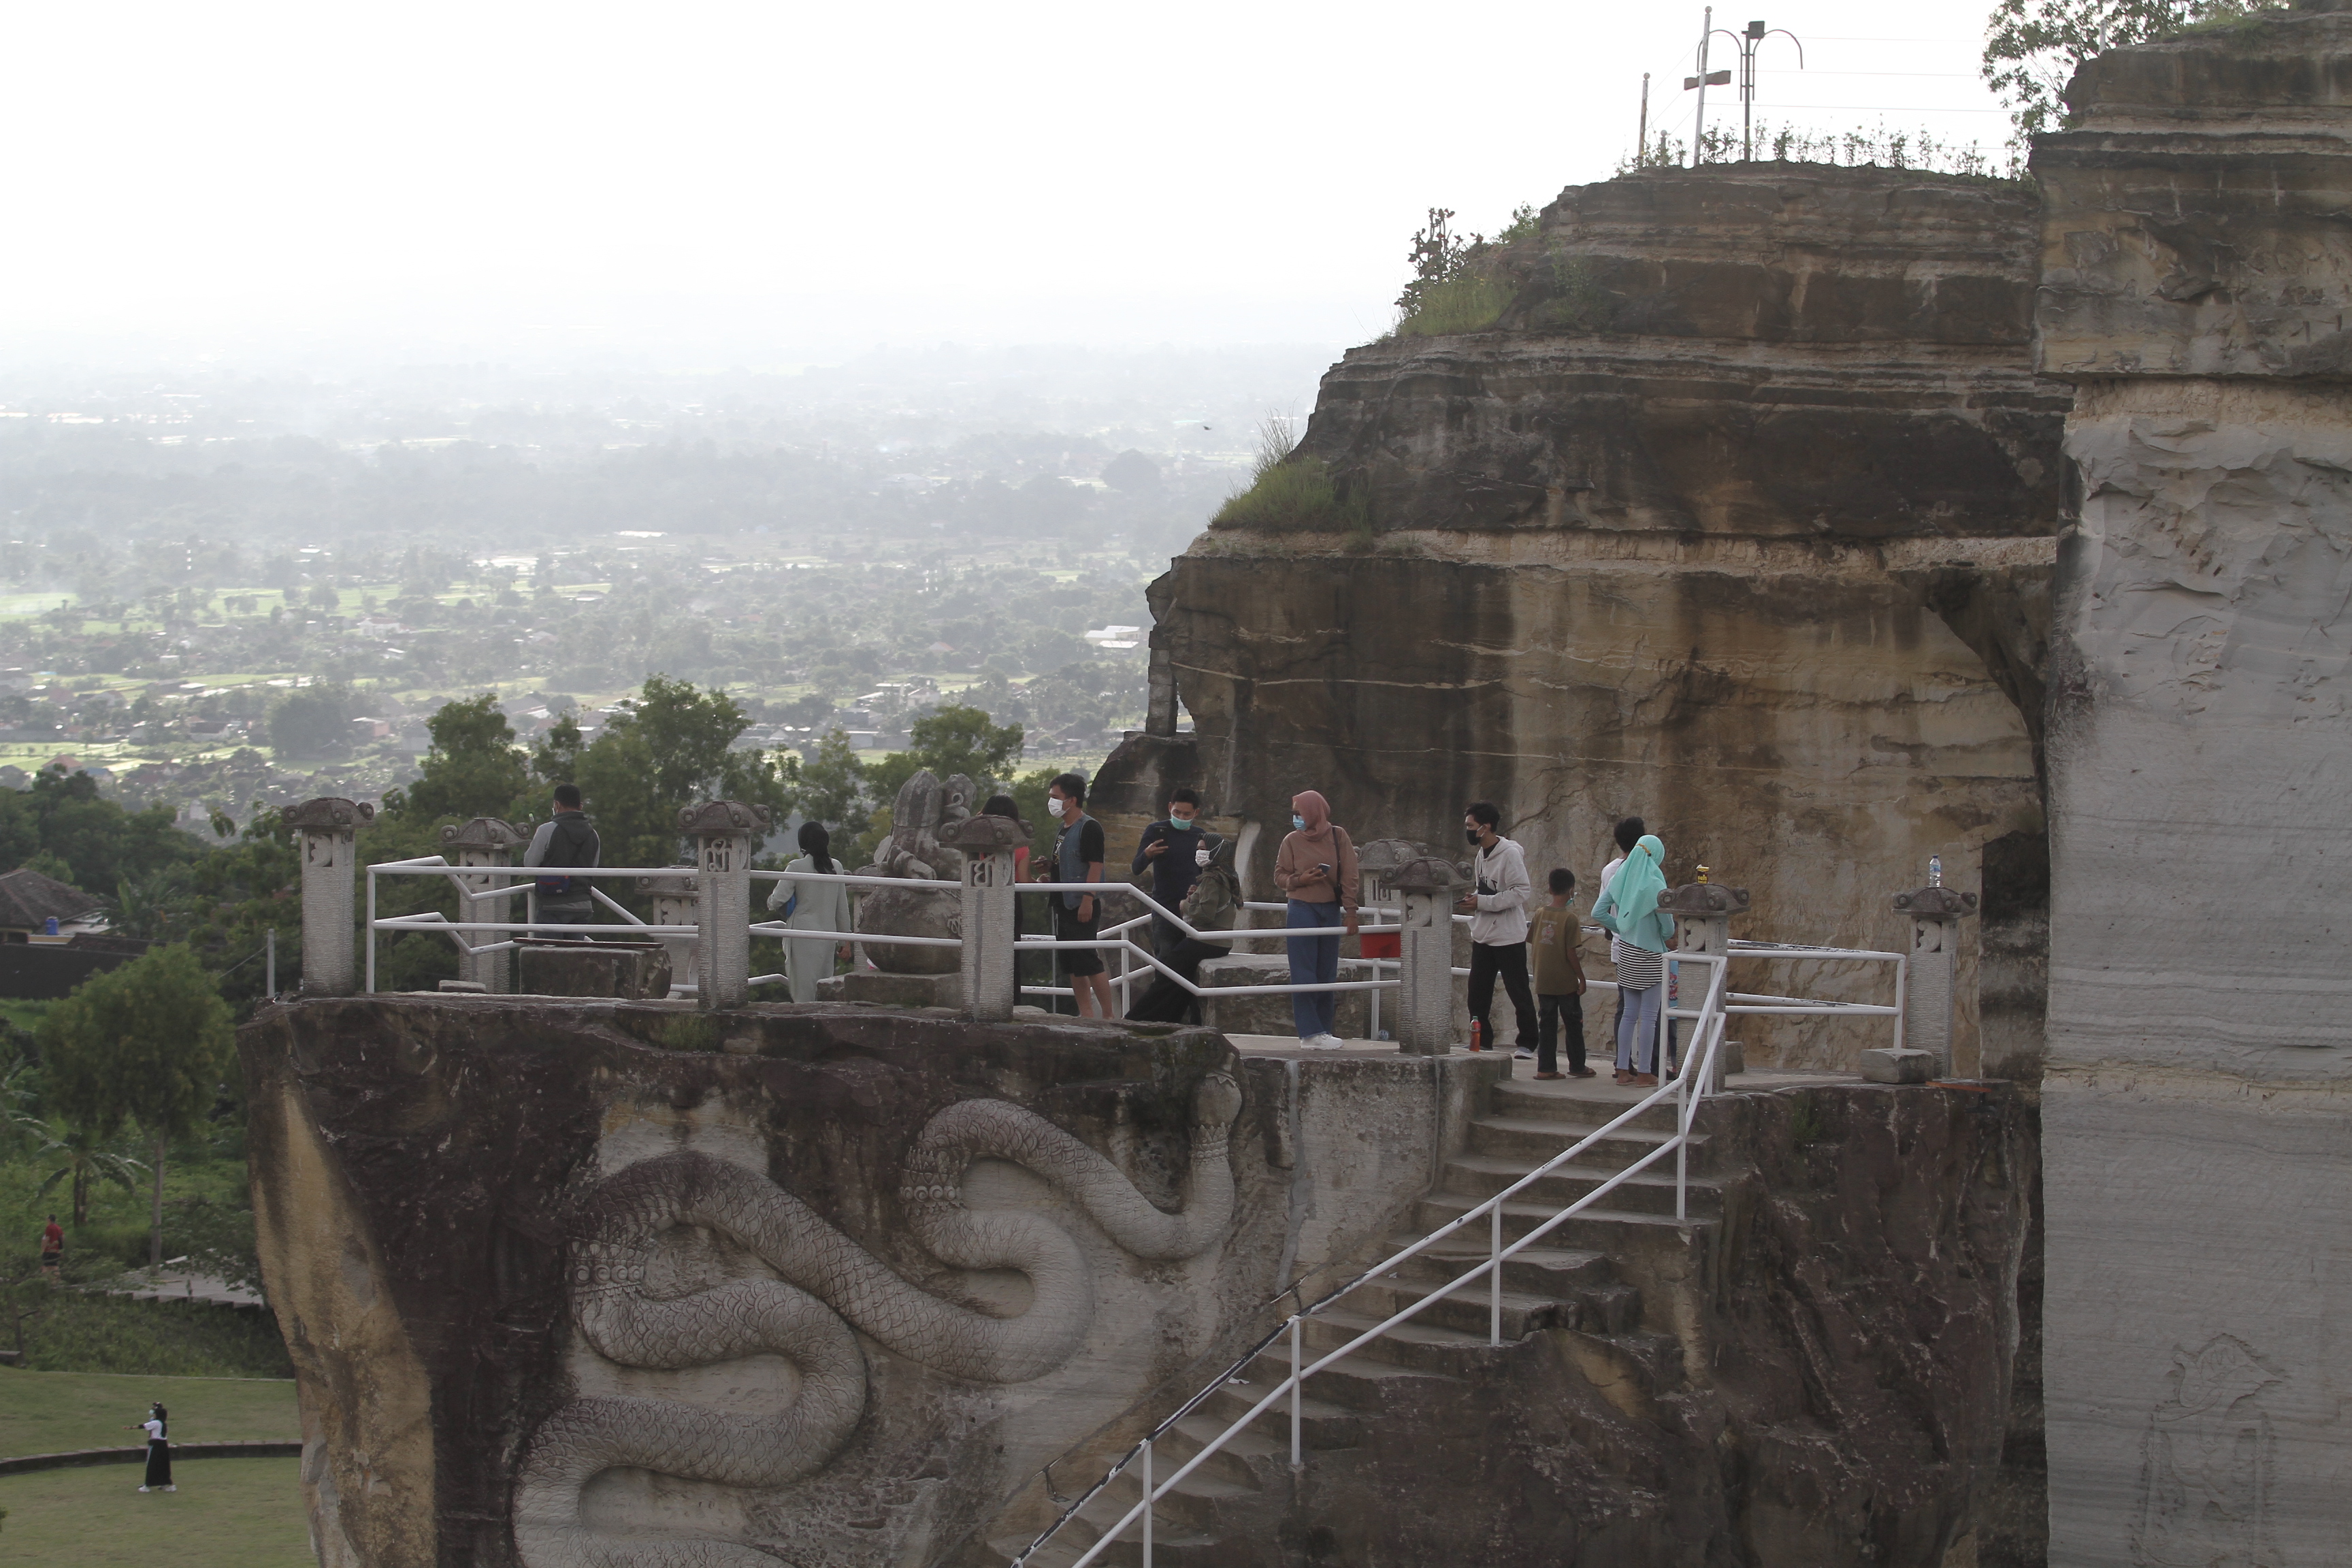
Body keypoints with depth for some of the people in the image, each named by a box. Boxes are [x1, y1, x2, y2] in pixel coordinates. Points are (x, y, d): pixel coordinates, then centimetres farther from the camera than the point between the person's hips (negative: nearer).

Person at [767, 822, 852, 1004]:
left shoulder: (797, 867, -7)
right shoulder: (836, 867, 6)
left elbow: (777, 900, -11)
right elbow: (843, 907, 10)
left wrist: (770, 901, 13)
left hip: (803, 935, -4)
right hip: (828, 934, 4)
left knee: (804, 993, -3)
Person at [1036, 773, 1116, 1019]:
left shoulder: (1089, 828, -11)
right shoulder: (1063, 829, 17)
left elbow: (1095, 866, -18)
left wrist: (1087, 900, -24)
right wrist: (1048, 874, 10)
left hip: (1082, 907, -10)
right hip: (1064, 905, 10)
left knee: (1089, 962, -10)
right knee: (1073, 966, 9)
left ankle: (1109, 1015, -7)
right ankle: (1086, 1014, 13)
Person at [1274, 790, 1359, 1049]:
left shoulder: (1338, 837, 1)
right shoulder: (1292, 841, 1)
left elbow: (1349, 877, -1)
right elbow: (1280, 877, 4)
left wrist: (1350, 912, -6)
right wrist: (1300, 880, -16)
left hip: (1331, 911, 1)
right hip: (1302, 911, -1)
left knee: (1327, 974, 6)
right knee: (1304, 975, -6)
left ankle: (1322, 1031, 12)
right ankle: (1310, 1032, -7)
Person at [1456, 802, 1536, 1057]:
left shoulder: (1510, 854, -16)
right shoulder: (1481, 855, 11)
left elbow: (1522, 892, -22)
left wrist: (1481, 902, -22)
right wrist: (1472, 898, -1)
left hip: (1509, 937, -8)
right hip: (1483, 936, 8)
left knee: (1518, 992, 0)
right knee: (1478, 993, 8)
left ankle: (1528, 1043, 8)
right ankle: (1482, 1040, 17)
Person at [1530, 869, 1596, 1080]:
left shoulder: (1540, 914, 0)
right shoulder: (1570, 918, -14)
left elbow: (1533, 947, 5)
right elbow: (1571, 953, -15)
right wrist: (1581, 978, -5)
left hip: (1543, 981, 4)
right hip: (1566, 981, -4)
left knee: (1547, 1024, 9)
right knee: (1574, 1024, 9)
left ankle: (1546, 1067, 7)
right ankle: (1577, 1066, 17)